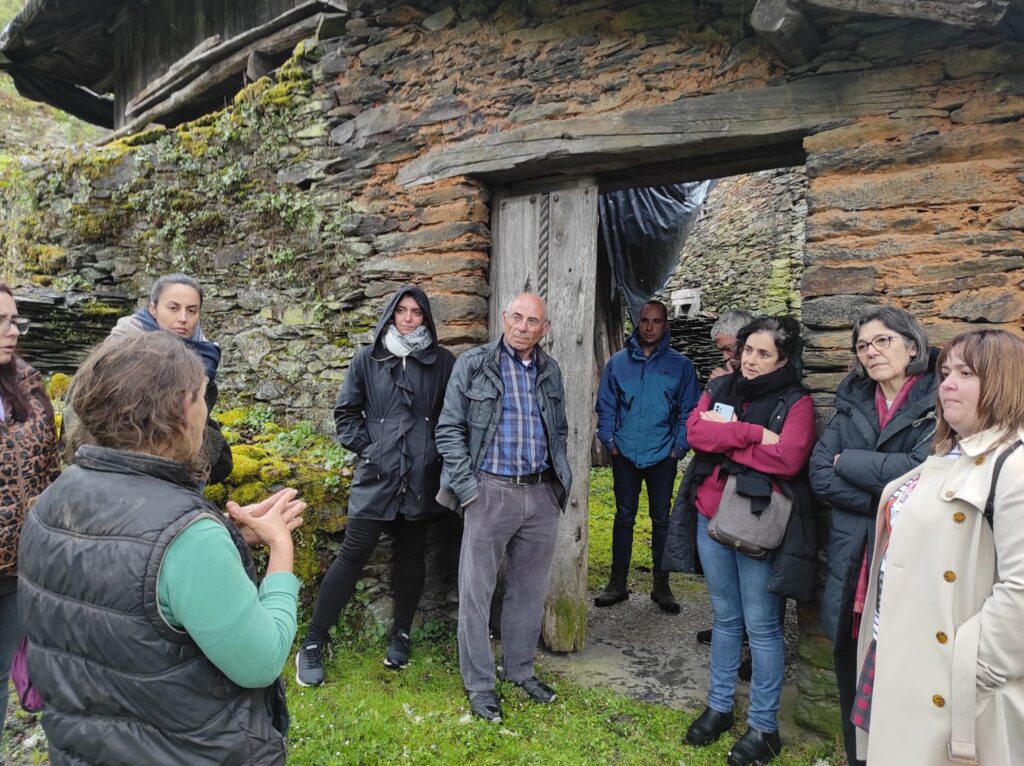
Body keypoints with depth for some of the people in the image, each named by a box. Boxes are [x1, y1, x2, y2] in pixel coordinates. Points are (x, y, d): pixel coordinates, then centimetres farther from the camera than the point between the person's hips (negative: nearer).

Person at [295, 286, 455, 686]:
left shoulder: (443, 363, 4)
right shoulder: (368, 360, 5)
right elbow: (346, 411, 8)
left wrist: (441, 451, -3)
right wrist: (363, 446, -3)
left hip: (422, 478, 1)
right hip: (376, 476, -1)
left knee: (412, 557, 12)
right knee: (352, 556, 0)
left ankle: (401, 635, 31)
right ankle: (312, 645, 11)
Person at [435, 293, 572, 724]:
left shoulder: (550, 372, 10)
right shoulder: (473, 365, -4)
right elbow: (449, 430, -5)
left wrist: (562, 479, 8)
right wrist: (468, 489, -11)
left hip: (542, 495, 4)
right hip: (491, 492, -4)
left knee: (530, 590, 15)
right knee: (477, 590, 4)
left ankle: (521, 669, 33)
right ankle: (479, 683, 20)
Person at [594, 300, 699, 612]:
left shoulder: (680, 365, 1)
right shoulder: (618, 362, 3)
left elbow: (688, 410, 1)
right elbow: (606, 406, 5)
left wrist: (679, 447, -6)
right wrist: (610, 441, -3)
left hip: (663, 456, 0)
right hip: (625, 455, 1)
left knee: (661, 519, 10)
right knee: (624, 518, 10)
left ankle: (661, 586, 22)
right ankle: (617, 583, 20)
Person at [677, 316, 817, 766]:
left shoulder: (796, 402, -5)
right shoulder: (720, 388, 8)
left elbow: (787, 458, -20)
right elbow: (695, 432, -8)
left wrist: (723, 438, -13)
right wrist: (752, 433, -18)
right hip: (711, 518, 5)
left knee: (761, 625, 5)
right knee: (725, 617, 18)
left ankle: (764, 727, 21)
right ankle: (719, 706, 33)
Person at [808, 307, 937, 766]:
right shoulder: (851, 403, 8)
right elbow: (820, 474, -1)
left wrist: (849, 461, -8)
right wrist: (887, 501, -12)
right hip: (852, 567, 4)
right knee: (852, 685, 16)